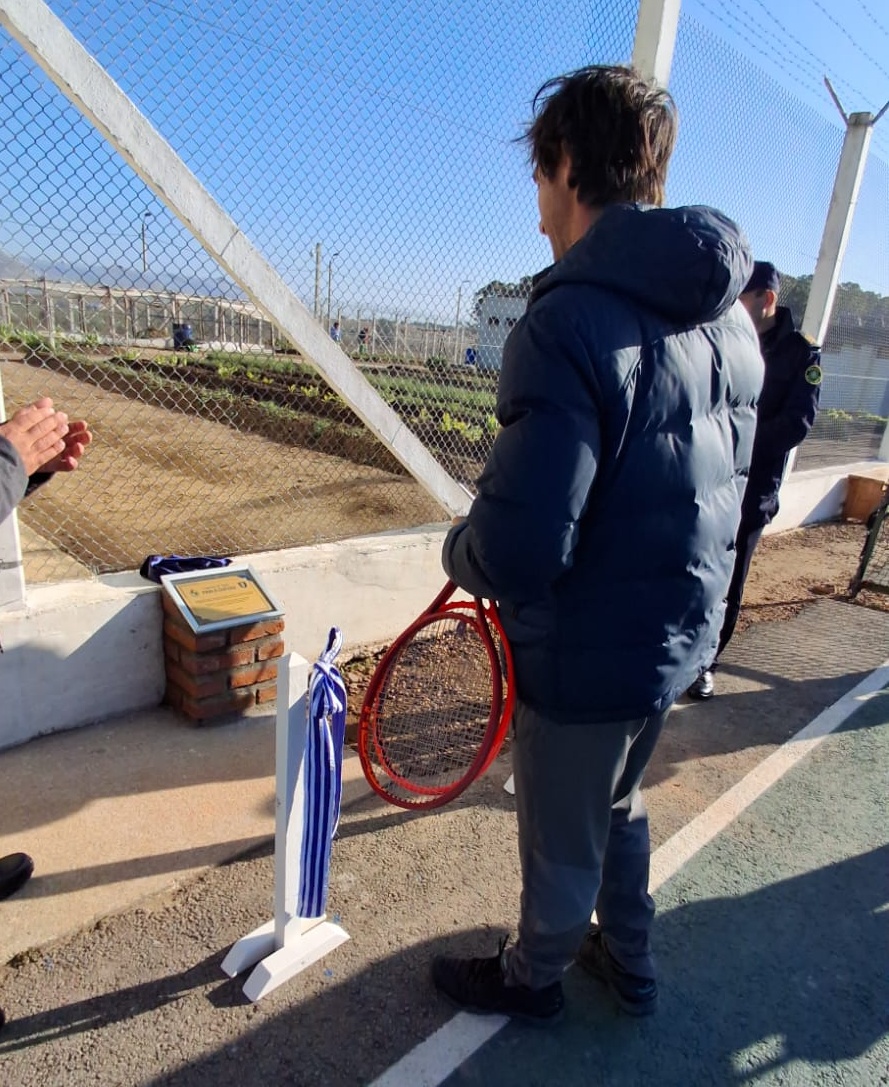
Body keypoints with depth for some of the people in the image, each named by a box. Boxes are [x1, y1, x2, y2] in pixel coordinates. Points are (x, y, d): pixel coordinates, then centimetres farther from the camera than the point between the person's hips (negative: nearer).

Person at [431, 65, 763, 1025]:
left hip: (584, 658, -8)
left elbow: (515, 554, -31)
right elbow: (725, 486, 11)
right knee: (618, 806, 30)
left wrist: (459, 552, -9)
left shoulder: (570, 321, -26)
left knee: (562, 845, 19)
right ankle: (629, 964, 55)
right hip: (681, 633, 8)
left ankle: (532, 978, 49)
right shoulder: (726, 315, 2)